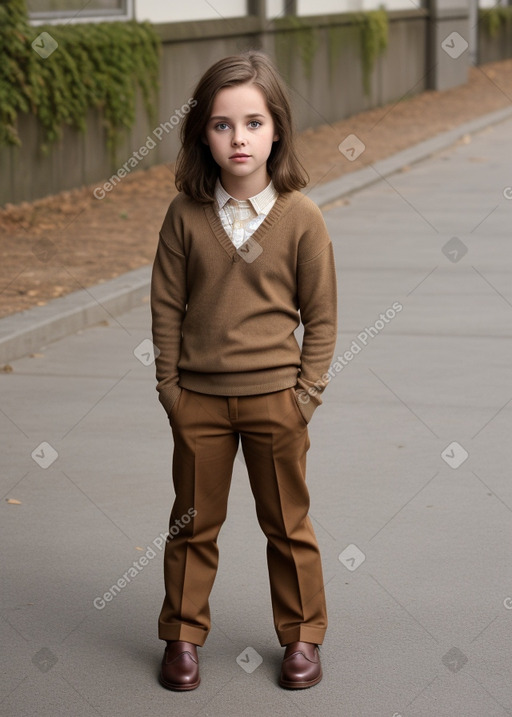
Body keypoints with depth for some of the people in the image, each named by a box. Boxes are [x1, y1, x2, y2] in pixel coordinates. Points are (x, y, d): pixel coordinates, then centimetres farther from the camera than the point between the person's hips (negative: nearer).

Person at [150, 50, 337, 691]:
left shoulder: (300, 217, -9)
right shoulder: (186, 214, -6)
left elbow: (321, 314, -2)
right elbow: (167, 304, 1)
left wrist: (308, 389, -4)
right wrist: (169, 384, 0)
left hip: (275, 397, -1)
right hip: (198, 396, 1)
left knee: (287, 523, 12)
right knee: (193, 523, 13)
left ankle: (301, 635, 27)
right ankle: (183, 635, 28)